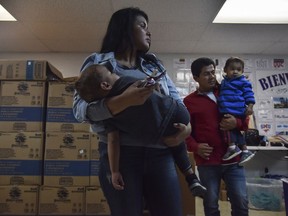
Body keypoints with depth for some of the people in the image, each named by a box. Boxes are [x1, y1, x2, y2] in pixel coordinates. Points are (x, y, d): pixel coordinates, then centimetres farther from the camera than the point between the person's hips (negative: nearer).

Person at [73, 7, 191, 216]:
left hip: (160, 153, 4)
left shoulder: (154, 64, 18)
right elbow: (80, 109, -9)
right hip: (119, 153, -3)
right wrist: (124, 101, -25)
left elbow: (176, 99, 15)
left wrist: (187, 125, -7)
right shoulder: (97, 62, 4)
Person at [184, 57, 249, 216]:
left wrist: (237, 123, -10)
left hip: (233, 159, 2)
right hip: (207, 162, -2)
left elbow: (245, 120, 12)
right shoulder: (189, 101, 2)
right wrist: (195, 147, -17)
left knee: (241, 203, 6)